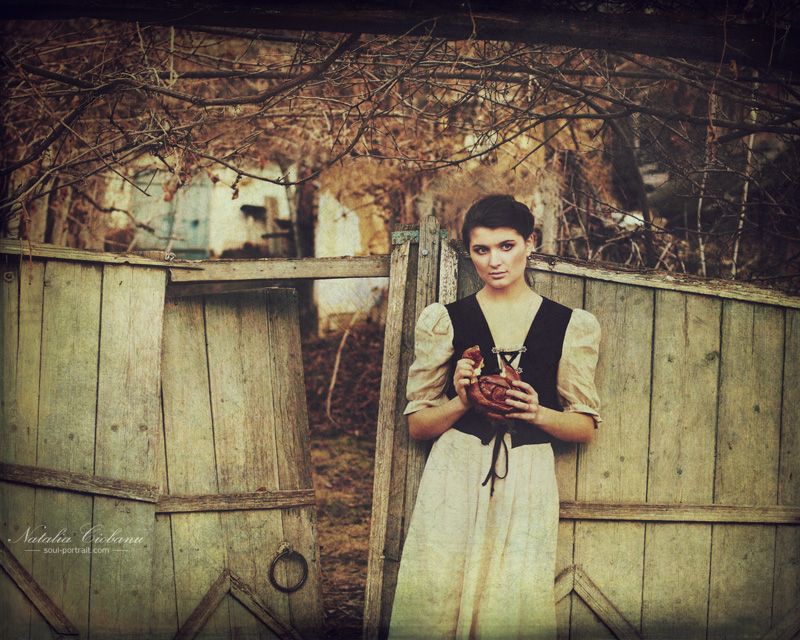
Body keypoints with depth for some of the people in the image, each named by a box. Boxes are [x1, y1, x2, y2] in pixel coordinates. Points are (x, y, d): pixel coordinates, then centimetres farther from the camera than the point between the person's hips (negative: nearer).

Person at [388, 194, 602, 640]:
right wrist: (462, 402, -12)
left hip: (527, 482, 0)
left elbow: (586, 427, 9)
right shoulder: (444, 320, 5)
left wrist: (538, 413, -10)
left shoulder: (573, 326, 6)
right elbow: (417, 425, 7)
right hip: (455, 478, 0)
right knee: (435, 604, 0)